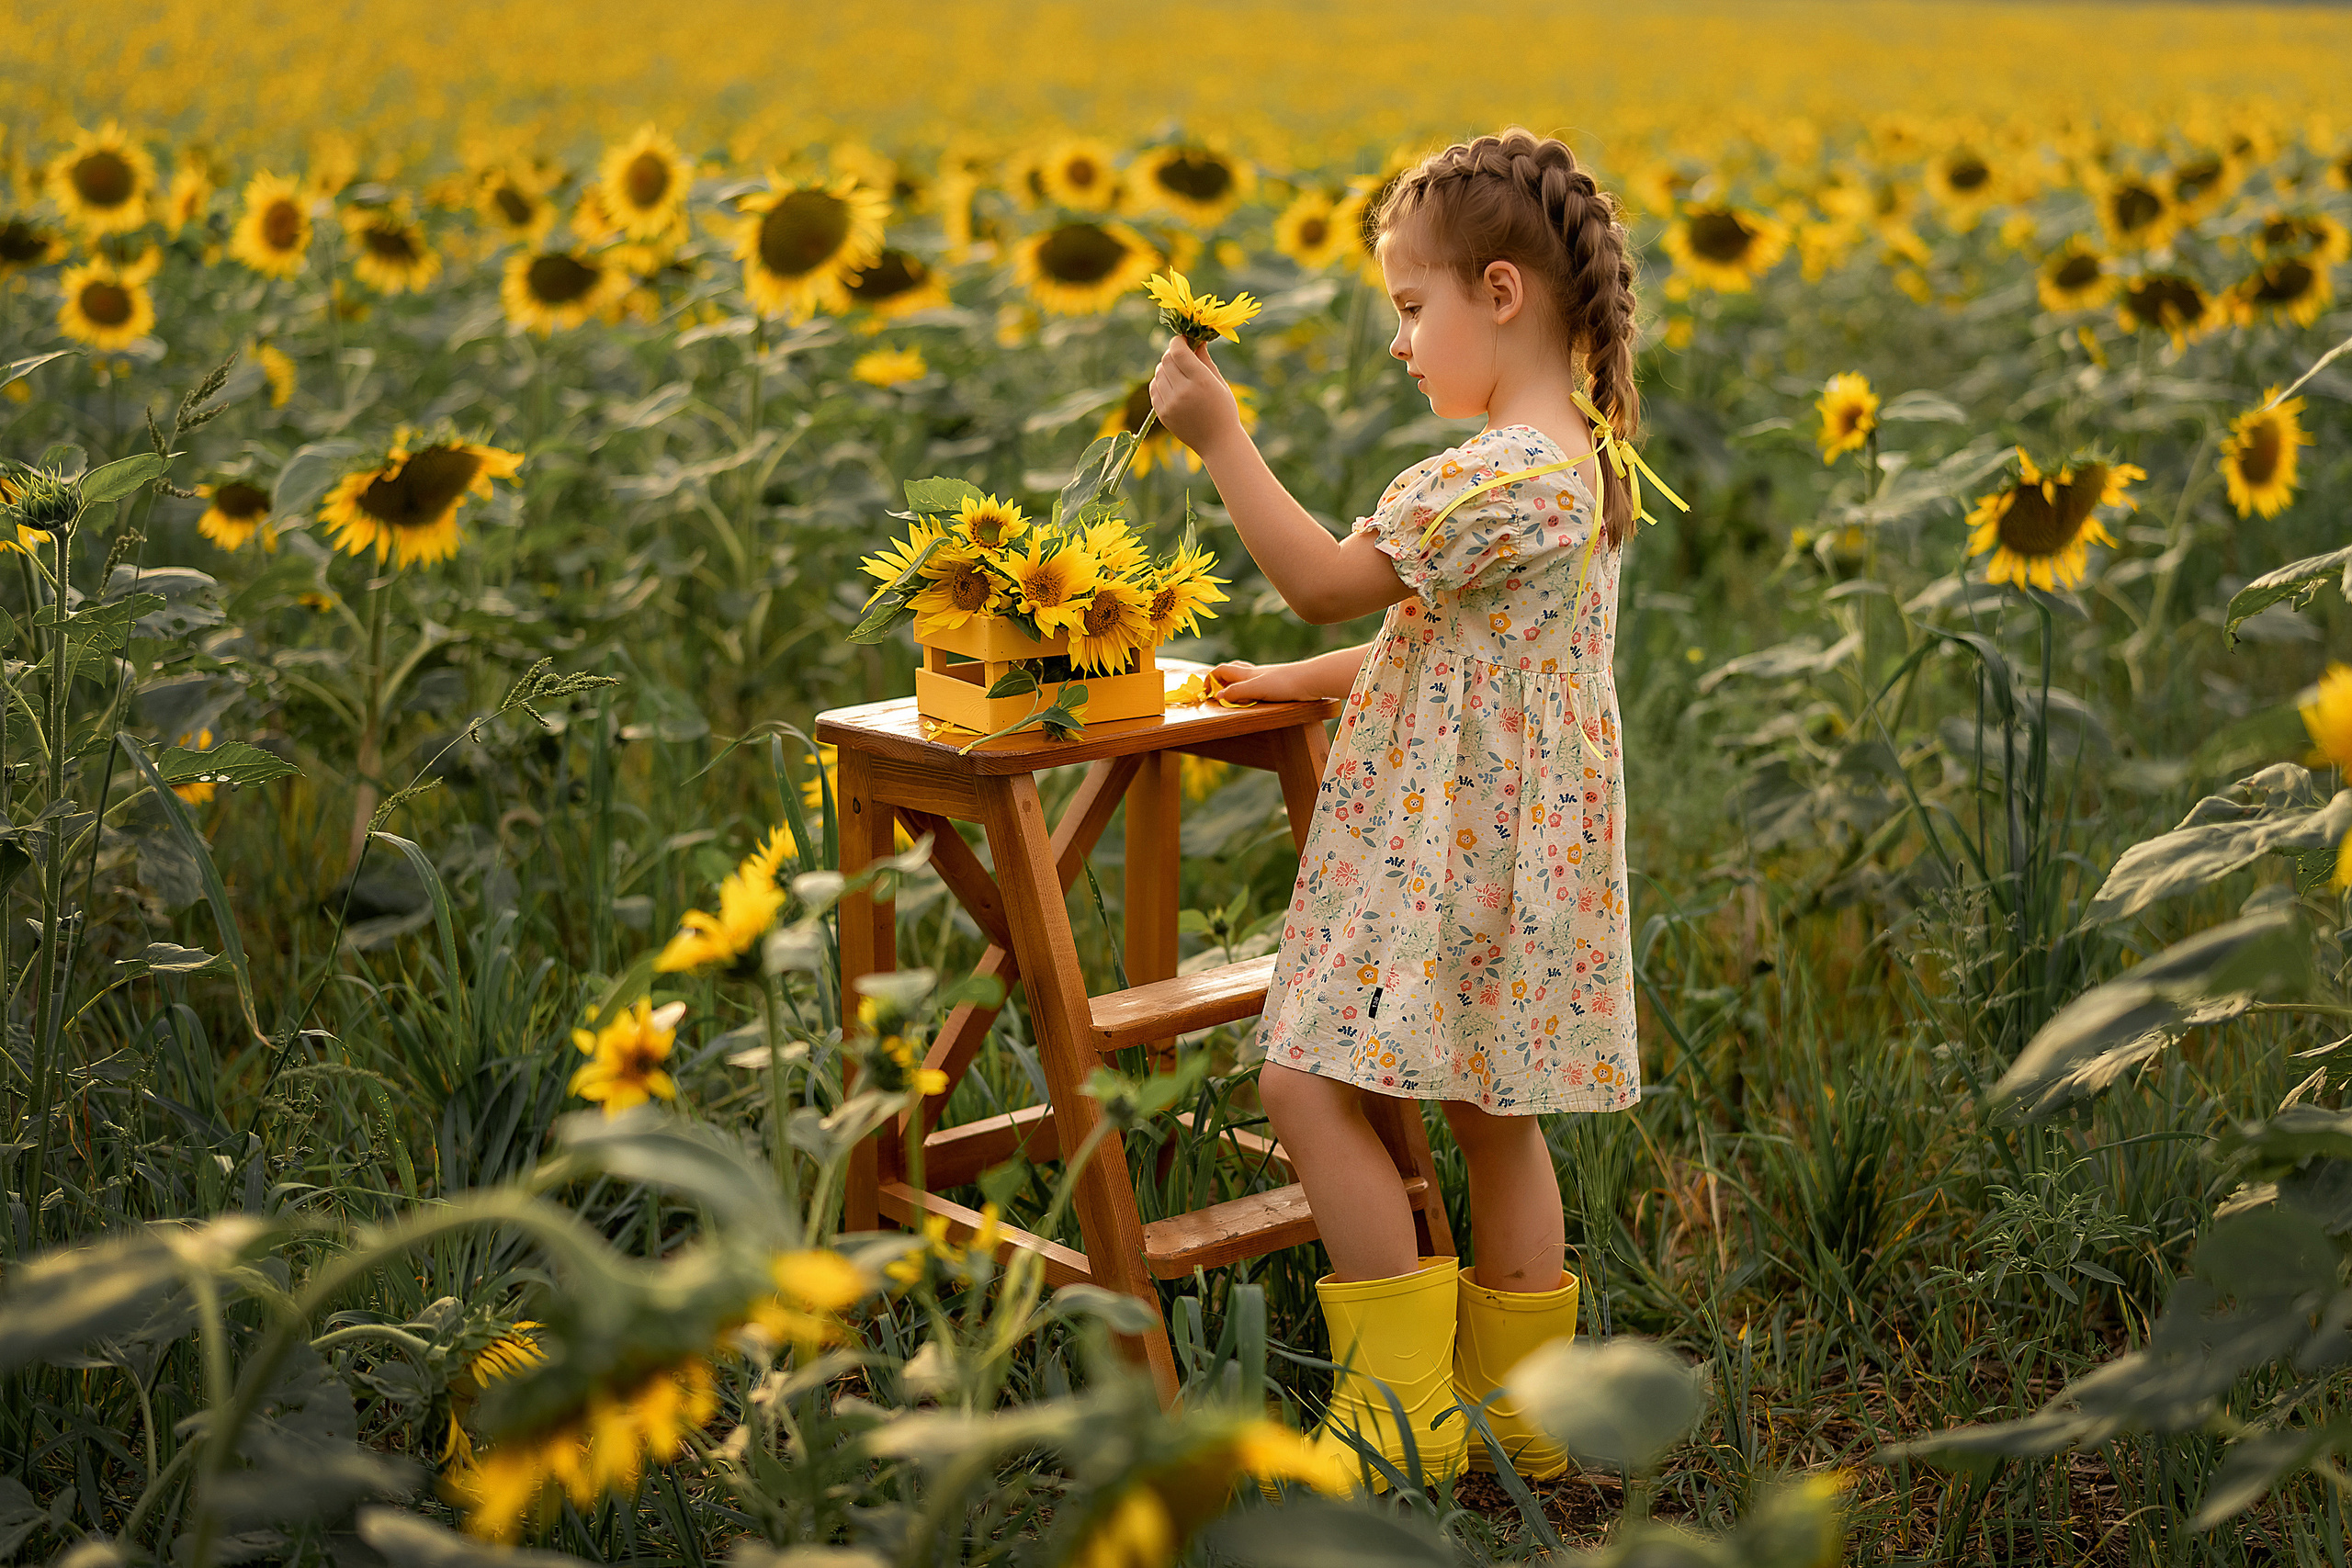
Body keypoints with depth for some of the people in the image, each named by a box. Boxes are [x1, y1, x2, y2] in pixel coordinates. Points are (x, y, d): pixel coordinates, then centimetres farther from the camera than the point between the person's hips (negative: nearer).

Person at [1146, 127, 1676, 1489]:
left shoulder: (1502, 477, -21)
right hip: (1507, 848, 10)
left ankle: (1405, 1410, -1)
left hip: (1451, 851, -10)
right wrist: (1313, 679, 22)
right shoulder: (1582, 461, 12)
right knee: (1493, 1114, 17)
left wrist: (1219, 434, -16)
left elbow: (1329, 580, -19)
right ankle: (1520, 1407, 26)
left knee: (1308, 1080, -7)